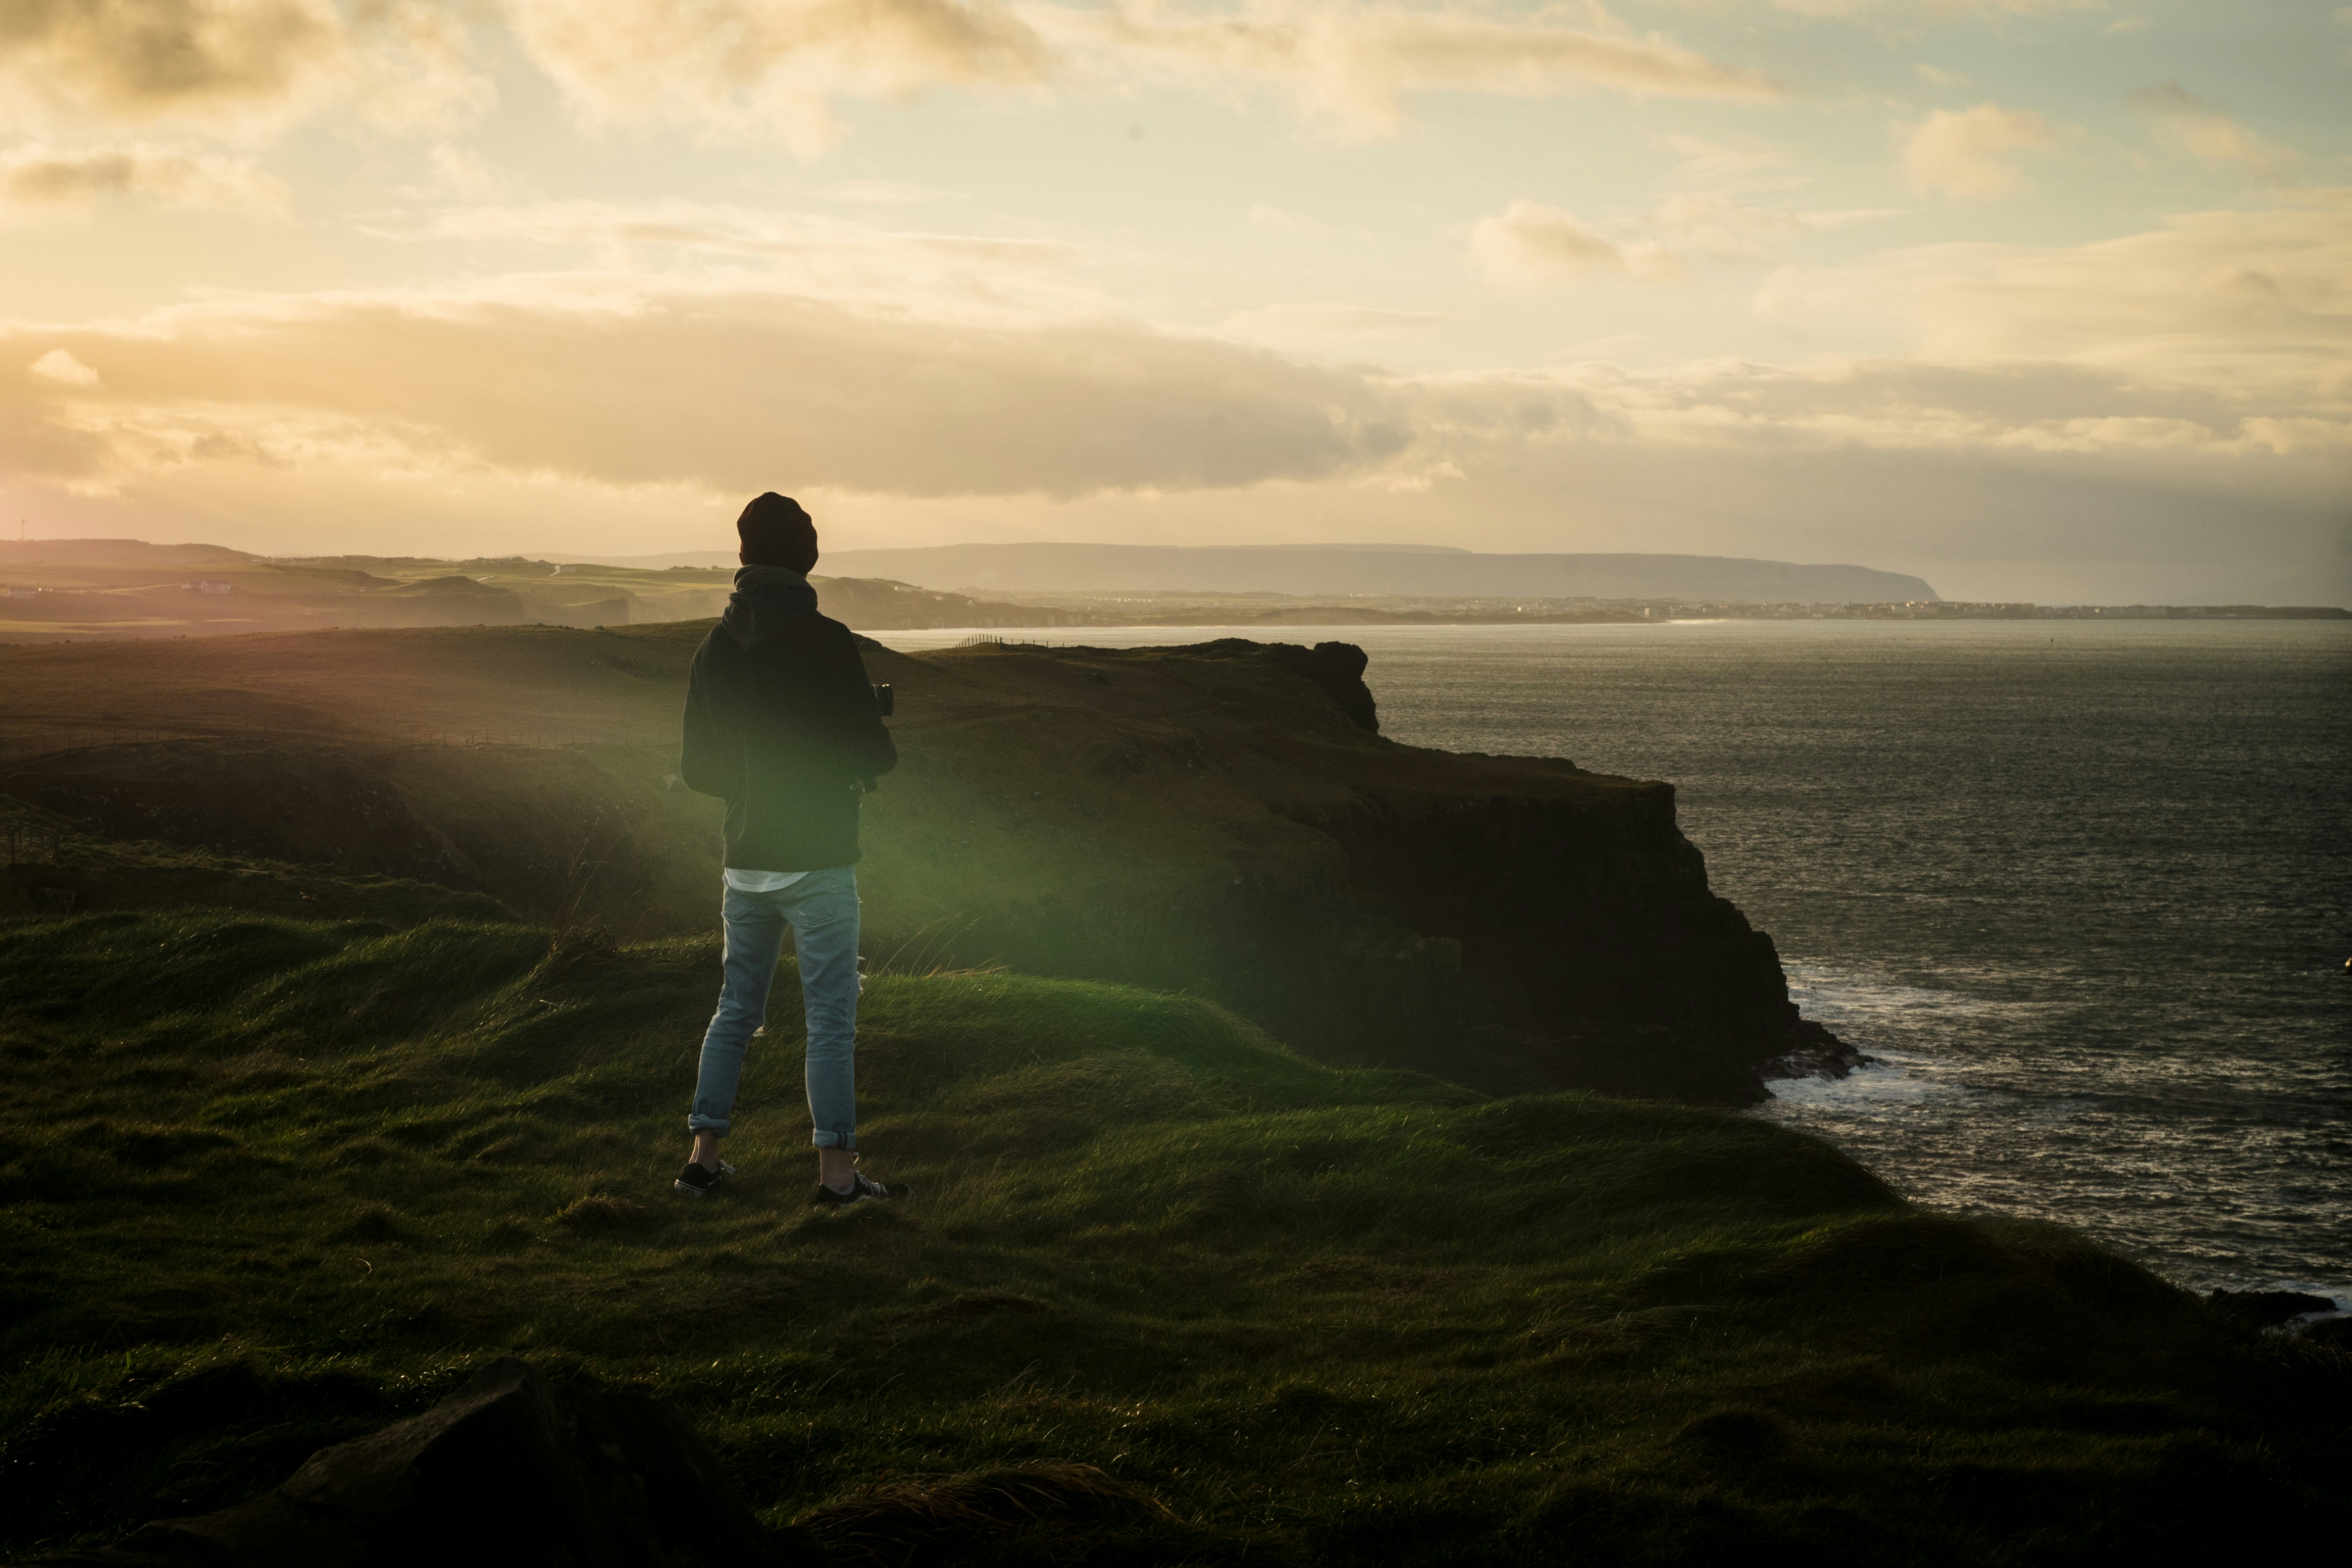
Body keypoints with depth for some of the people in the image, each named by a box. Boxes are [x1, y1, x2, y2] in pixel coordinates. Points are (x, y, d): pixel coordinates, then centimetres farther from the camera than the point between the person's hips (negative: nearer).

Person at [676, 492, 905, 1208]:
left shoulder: (714, 648, 4)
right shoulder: (826, 642, -14)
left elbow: (697, 768, 9)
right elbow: (874, 753, -13)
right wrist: (875, 751, 10)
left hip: (745, 861, 5)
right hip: (817, 861, -5)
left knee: (736, 1009, 16)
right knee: (831, 1018, 1)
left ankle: (704, 1156, 19)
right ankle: (837, 1171, 3)